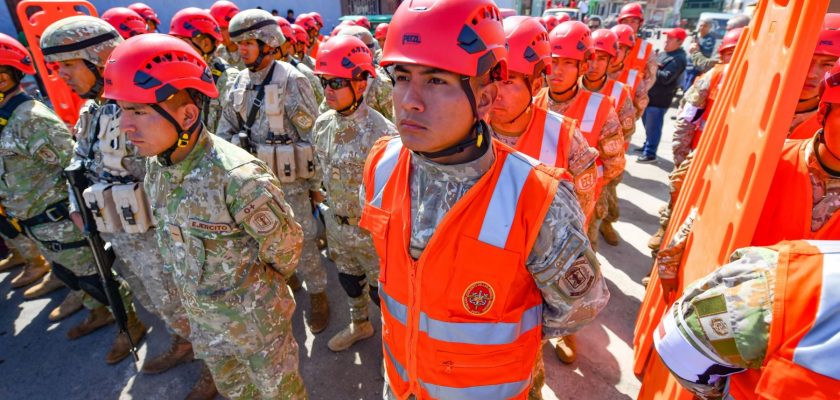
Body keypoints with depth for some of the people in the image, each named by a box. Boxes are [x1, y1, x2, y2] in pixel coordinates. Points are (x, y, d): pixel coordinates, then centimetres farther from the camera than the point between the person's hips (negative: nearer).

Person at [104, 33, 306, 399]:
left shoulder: (238, 178, -34)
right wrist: (197, 294, 11)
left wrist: (259, 287, -1)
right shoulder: (155, 165, -8)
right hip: (200, 316, 7)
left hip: (255, 319, -6)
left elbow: (285, 247, -20)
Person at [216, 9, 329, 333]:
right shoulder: (241, 81, 6)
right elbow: (226, 129, 13)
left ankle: (318, 295, 25)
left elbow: (314, 135, -13)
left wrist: (317, 182, -11)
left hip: (289, 181, -6)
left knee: (302, 242, 5)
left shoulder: (291, 81, -13)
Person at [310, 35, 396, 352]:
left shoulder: (381, 132, -25)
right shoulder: (323, 125, -3)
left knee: (381, 290, 13)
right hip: (337, 225, 7)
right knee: (348, 279, 26)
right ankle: (360, 324, 54)